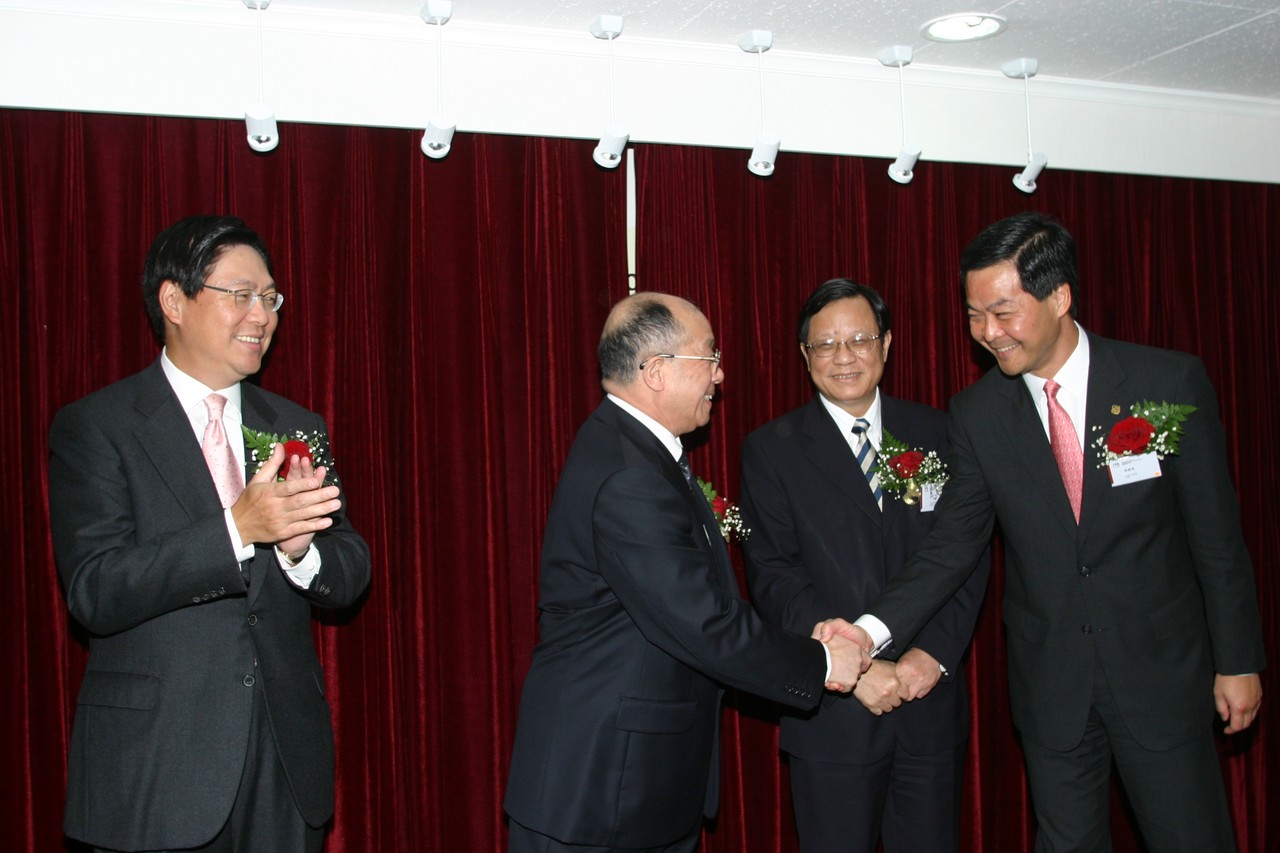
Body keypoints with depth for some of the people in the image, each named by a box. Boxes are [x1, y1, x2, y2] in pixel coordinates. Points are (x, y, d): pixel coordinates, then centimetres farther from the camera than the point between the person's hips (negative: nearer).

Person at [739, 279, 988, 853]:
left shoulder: (935, 433, 7)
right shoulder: (771, 450, -1)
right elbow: (773, 575, -8)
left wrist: (935, 651, -10)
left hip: (931, 700, 2)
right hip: (833, 711, -2)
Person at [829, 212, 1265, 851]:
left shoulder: (1170, 382, -10)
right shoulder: (976, 415, -4)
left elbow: (1216, 534, -4)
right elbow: (952, 542, -4)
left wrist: (1239, 659, -1)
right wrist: (873, 628, -18)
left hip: (1163, 674, -1)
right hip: (1049, 685, 2)